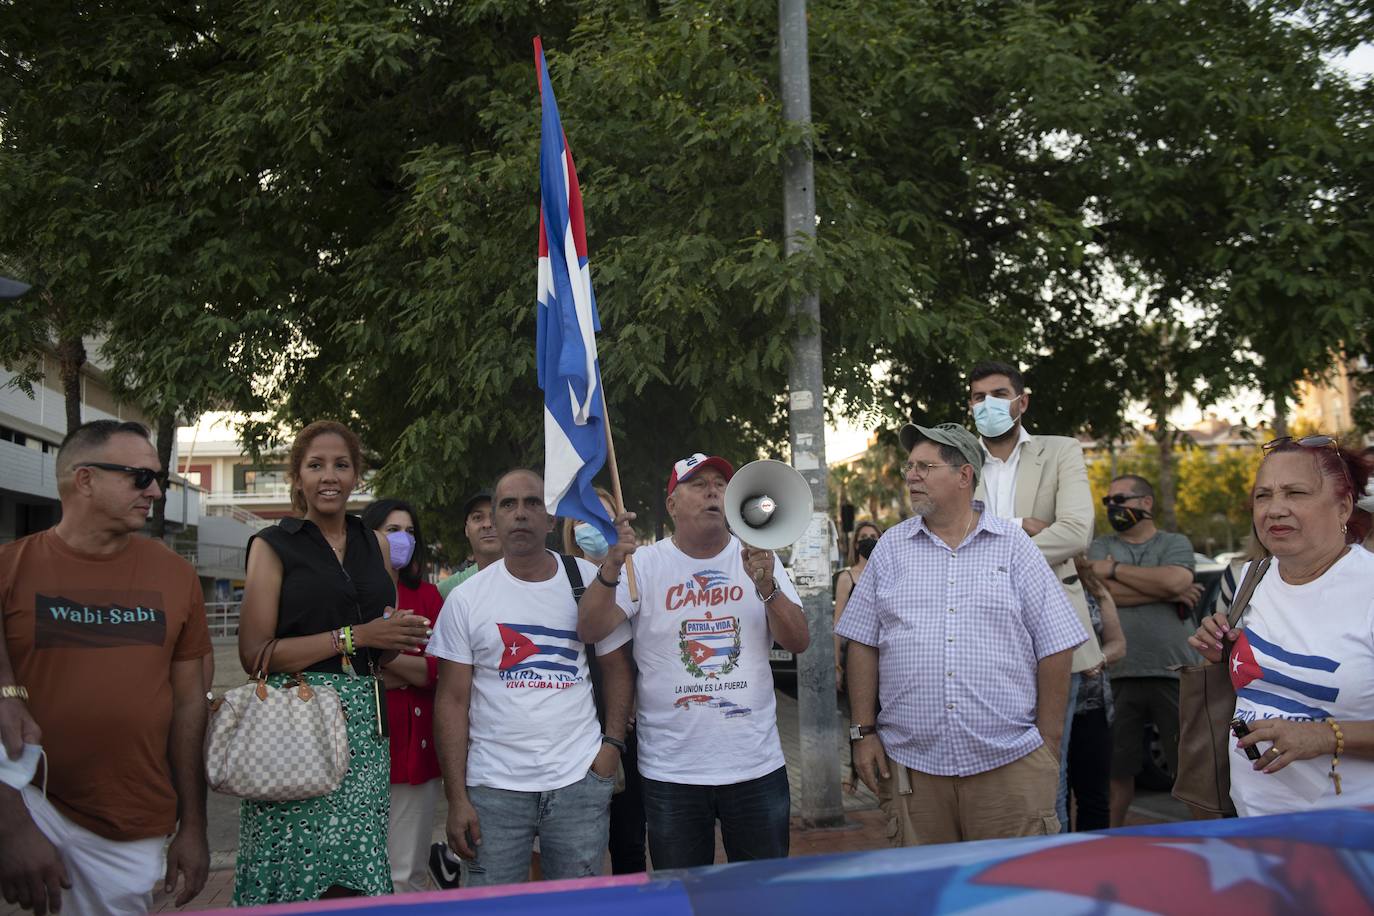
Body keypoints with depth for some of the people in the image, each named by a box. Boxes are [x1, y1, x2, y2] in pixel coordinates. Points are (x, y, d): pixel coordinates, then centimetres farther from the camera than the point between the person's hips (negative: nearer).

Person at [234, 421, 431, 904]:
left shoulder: (375, 544, 16)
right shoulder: (273, 545, 2)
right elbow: (254, 654, -8)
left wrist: (399, 637, 2)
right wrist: (353, 636, -11)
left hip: (364, 721, 4)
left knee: (353, 878, -3)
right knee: (296, 869, -7)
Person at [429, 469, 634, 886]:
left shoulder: (589, 582, 3)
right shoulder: (466, 599, 0)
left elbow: (616, 666, 11)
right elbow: (453, 701, 0)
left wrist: (613, 742, -2)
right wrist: (456, 798, -5)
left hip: (579, 782, 1)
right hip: (493, 788, -1)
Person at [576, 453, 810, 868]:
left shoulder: (757, 559, 4)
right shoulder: (644, 564, -3)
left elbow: (798, 642, -3)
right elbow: (590, 629, -14)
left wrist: (767, 586, -20)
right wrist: (612, 564, -30)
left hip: (756, 766, 2)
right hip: (671, 770, -1)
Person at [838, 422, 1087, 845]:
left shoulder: (1015, 546, 5)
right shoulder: (890, 548, 10)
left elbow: (1055, 648, 3)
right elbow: (863, 644, 9)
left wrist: (1048, 746, 0)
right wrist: (864, 732, 2)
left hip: (1009, 763, -1)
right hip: (911, 764, 2)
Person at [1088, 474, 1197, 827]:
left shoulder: (1175, 543, 9)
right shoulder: (1101, 547, 12)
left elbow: (1175, 580, -14)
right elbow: (1106, 592, -7)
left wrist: (1115, 569, -5)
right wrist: (1169, 593, -6)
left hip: (1172, 674, -1)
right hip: (1119, 676, 1)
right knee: (1119, 769, 9)